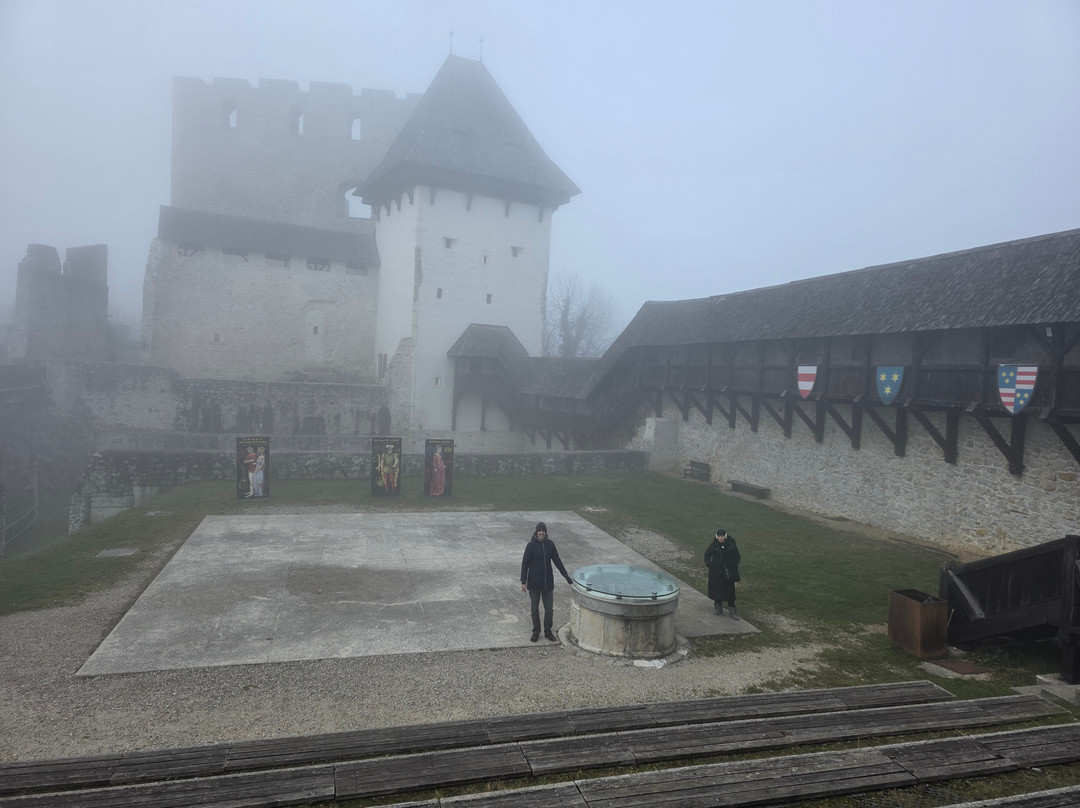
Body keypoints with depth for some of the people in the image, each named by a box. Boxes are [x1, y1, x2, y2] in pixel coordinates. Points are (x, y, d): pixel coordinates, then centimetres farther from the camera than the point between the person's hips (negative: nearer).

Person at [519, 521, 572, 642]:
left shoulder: (550, 544, 0)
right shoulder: (531, 545, -11)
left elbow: (557, 561, 8)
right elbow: (525, 564, -8)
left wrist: (566, 575, 6)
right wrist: (523, 582, -12)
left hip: (548, 583, 3)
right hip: (534, 583, -3)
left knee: (549, 608, 8)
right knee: (535, 609, 9)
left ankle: (548, 631, 24)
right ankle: (536, 632, 23)